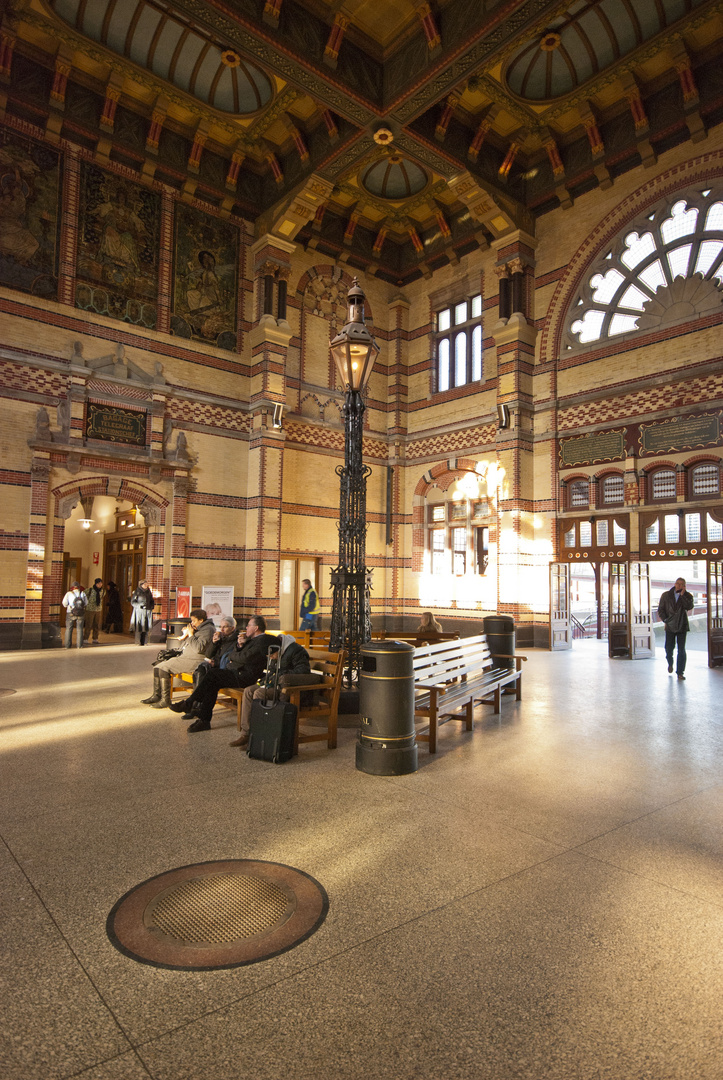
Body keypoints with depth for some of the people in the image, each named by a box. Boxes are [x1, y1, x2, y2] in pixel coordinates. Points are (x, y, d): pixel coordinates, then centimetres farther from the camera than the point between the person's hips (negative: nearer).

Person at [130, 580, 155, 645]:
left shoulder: (149, 592, 13)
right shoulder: (137, 592, -1)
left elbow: (152, 601, 24)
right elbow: (133, 602, -3)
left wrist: (152, 606, 5)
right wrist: (140, 605, -15)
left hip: (147, 612, 4)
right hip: (139, 612, -4)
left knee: (146, 627, 0)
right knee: (139, 627, -8)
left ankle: (143, 642, 7)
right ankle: (138, 642, 0)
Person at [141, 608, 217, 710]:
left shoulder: (208, 630, -12)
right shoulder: (197, 629, 20)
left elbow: (198, 648, -25)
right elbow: (183, 646, 23)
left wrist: (191, 635, -16)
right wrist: (185, 634, 6)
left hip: (194, 661, -11)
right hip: (184, 656, 11)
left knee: (164, 667, -19)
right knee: (158, 664, 7)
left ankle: (165, 700, -12)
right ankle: (156, 695, 10)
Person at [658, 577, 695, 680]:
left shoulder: (688, 596, 1)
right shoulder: (666, 595, 3)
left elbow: (690, 607, -19)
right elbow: (660, 610, 6)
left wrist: (682, 594, -19)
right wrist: (665, 619, -7)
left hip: (682, 626, -1)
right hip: (670, 626, 1)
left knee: (681, 650, -3)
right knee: (669, 648, 4)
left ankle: (680, 672, 5)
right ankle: (670, 663, 35)